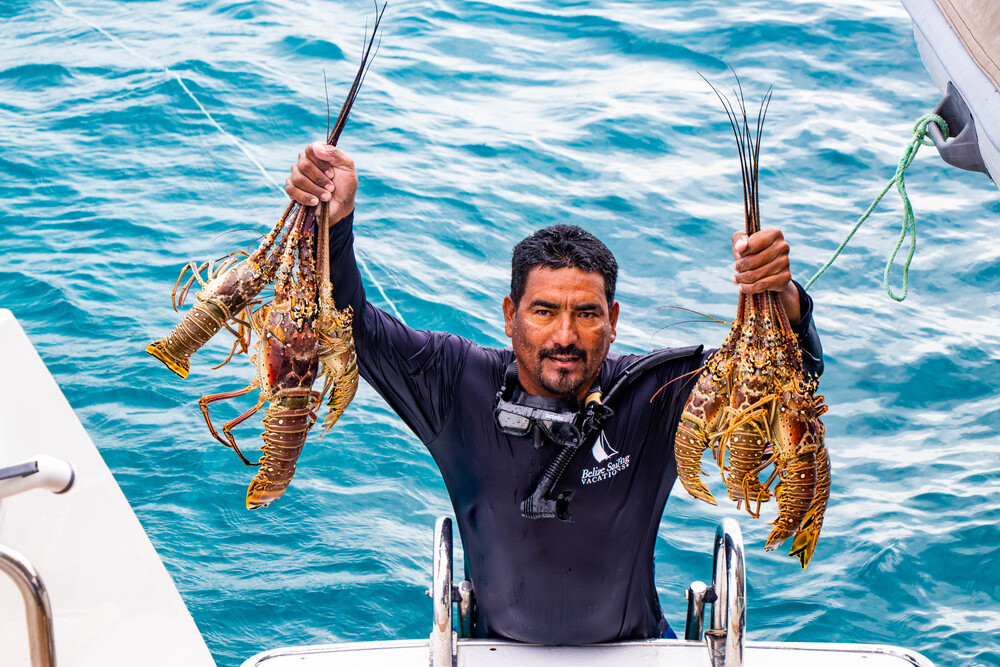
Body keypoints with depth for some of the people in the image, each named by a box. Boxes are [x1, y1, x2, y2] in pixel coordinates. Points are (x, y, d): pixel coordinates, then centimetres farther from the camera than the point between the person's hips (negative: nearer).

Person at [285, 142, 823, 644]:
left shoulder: (656, 394, -15)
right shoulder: (459, 385, -13)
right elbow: (352, 328, -16)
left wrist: (780, 298, -43)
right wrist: (331, 221, -34)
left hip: (632, 648, -1)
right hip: (497, 648, 1)